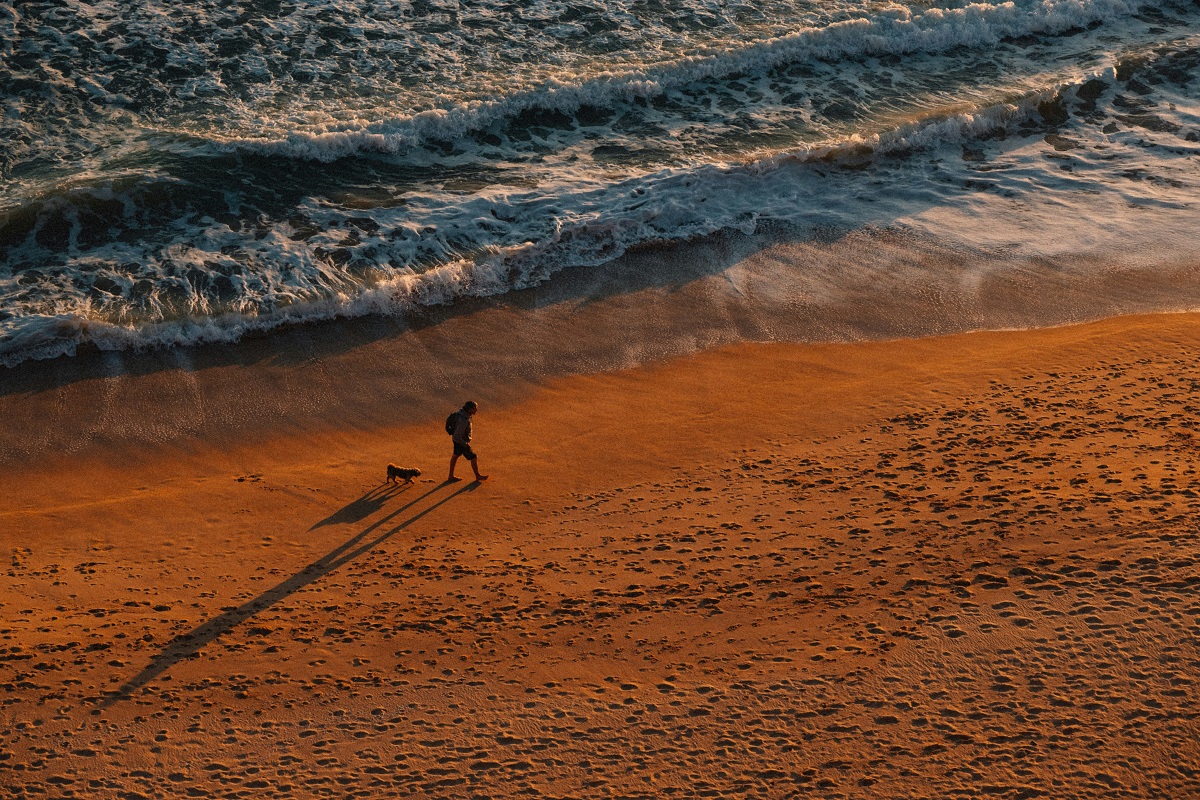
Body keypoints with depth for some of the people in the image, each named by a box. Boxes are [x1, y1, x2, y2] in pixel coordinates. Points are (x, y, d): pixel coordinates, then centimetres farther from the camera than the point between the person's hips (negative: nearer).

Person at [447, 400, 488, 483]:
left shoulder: (462, 411, -13)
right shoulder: (463, 421, -39)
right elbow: (457, 436, -33)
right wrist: (466, 445, -20)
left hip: (457, 439, 9)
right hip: (461, 442, -9)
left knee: (455, 456, 25)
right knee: (474, 458, 10)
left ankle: (451, 477, 42)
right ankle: (477, 476, 33)